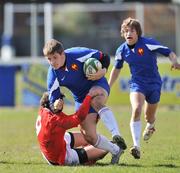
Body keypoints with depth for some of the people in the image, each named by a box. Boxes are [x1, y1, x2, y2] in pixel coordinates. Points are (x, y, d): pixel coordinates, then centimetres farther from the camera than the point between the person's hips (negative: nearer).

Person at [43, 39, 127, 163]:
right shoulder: (53, 75, -14)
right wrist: (55, 106, -36)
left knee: (96, 101, -42)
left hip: (98, 85, -4)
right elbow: (53, 100, -12)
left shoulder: (76, 54, -23)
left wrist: (103, 71, -30)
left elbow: (104, 57, -11)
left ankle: (117, 136, -49)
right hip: (81, 99, 4)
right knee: (89, 136, -8)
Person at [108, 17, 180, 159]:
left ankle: (150, 126, 53)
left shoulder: (148, 43, -16)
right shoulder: (122, 51, -4)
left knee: (149, 117, 12)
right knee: (136, 110, -26)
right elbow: (116, 69, 12)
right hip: (137, 84, 1)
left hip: (154, 83, -1)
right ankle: (136, 146, -30)